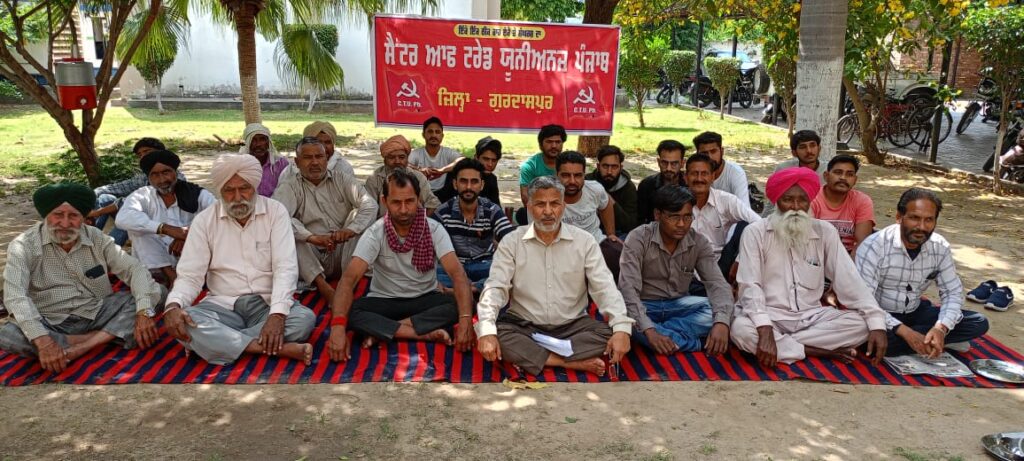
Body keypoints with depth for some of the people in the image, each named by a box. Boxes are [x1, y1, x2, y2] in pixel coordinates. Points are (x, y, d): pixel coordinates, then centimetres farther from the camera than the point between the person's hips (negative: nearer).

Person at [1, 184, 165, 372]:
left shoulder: (96, 238, -1)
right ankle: (107, 338, -23)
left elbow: (134, 269, -7)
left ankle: (81, 347, -24)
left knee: (157, 292, -16)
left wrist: (144, 312, -26)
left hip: (97, 313, 3)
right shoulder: (24, 246, -10)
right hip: (52, 323, -2)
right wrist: (43, 341, -39)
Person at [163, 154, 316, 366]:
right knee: (183, 322, -30)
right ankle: (278, 347, -32)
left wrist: (277, 314, -28)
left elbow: (286, 267, -12)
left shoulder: (276, 211, -3)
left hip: (268, 303, -1)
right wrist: (173, 306, -25)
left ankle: (218, 341, -22)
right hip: (223, 305, 1)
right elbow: (190, 275, -2)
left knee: (304, 317, -31)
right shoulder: (204, 221, 2)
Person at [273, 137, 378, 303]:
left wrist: (350, 230, -28)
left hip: (343, 254, 1)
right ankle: (321, 284, -36)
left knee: (358, 213, -17)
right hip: (310, 259, -1)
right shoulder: (289, 187, 3)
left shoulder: (342, 179, 8)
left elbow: (370, 204, -8)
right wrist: (312, 237, -34)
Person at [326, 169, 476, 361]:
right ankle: (427, 334, -28)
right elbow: (349, 278, -26)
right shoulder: (375, 233, -16)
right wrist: (338, 326, -41)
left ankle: (382, 332, -24)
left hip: (425, 300, 1)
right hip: (385, 301, -1)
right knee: (350, 312, -31)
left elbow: (457, 273, -25)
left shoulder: (434, 229, -15)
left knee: (459, 304, -30)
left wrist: (465, 319, -41)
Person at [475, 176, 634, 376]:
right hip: (523, 326, -1)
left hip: (573, 325, 1)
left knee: (609, 334, -24)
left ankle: (529, 357, -21)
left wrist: (622, 328, -24)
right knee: (496, 332, -30)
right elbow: (495, 287, -10)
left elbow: (605, 288, -7)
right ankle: (573, 363, -24)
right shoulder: (511, 242, -3)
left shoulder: (584, 241, -2)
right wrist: (487, 331, -27)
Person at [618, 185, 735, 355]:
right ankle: (688, 340, -28)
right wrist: (648, 330, -40)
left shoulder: (699, 243, -7)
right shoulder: (638, 238, -17)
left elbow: (717, 284, -14)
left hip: (679, 305, 3)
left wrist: (722, 322, -36)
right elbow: (628, 288, -26)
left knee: (715, 312, -23)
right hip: (644, 306, -3)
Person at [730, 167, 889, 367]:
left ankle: (782, 344, -18)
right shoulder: (755, 232, -7)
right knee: (741, 329, -35)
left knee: (862, 324, -19)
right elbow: (751, 286, -15)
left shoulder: (825, 231, 3)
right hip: (770, 316, -3)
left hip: (811, 316, 3)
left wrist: (877, 323, -15)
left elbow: (849, 281, -2)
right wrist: (765, 330, -30)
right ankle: (822, 352, -18)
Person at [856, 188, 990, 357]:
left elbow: (953, 292, 0)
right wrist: (904, 332, -34)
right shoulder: (874, 246, -22)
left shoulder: (940, 247, -6)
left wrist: (941, 329, -21)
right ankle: (937, 342, -15)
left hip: (914, 313, 4)